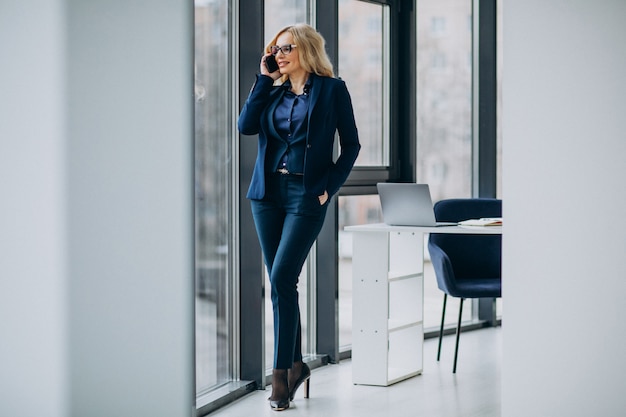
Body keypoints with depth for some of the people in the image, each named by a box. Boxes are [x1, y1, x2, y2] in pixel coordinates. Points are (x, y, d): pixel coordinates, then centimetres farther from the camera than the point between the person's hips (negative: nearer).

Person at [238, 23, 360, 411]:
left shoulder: (331, 89, 0)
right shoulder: (273, 91, 13)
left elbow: (351, 144, 1)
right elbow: (246, 125, -2)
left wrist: (329, 187, -8)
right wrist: (265, 79, 0)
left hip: (306, 195, -5)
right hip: (268, 193, 5)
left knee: (282, 278, -15)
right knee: (281, 282, 8)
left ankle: (282, 372, -10)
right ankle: (296, 364, 20)